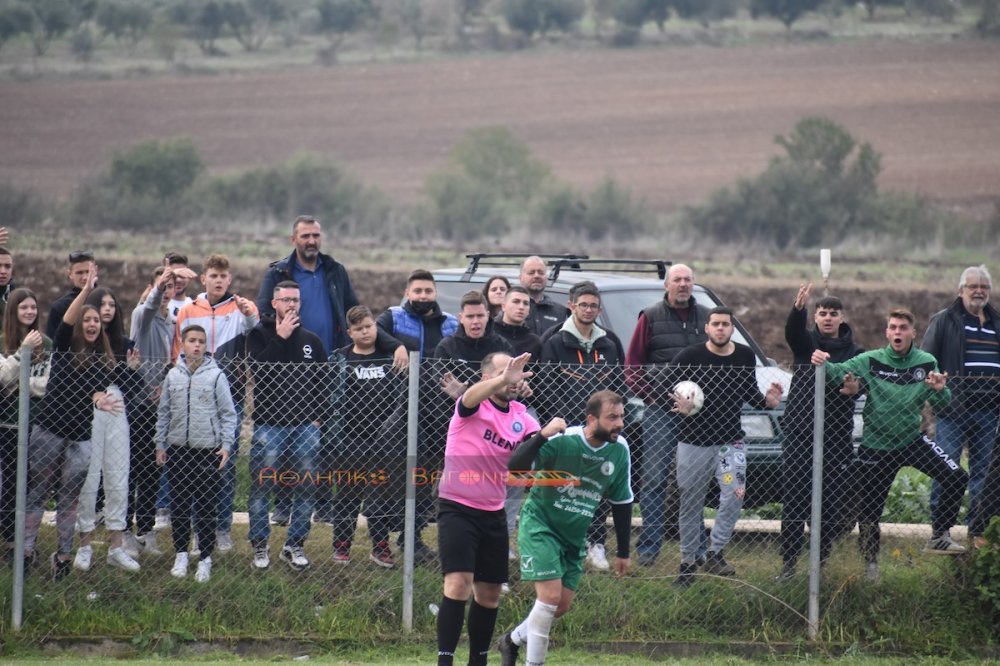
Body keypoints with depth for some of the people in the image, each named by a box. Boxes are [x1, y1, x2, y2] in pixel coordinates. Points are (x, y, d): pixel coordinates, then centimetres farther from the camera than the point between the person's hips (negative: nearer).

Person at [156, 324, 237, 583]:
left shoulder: (216, 375, -3)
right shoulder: (173, 376, 6)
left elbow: (228, 413, -1)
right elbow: (163, 413, 12)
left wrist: (226, 445, -7)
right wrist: (160, 445, 9)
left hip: (208, 450, -3)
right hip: (178, 449, 3)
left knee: (207, 508, 1)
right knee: (179, 505, 8)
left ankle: (205, 559, 7)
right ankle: (181, 555, 18)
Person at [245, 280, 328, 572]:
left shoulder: (311, 341, 15)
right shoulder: (260, 335, 3)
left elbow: (324, 383, 16)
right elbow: (257, 368, -15)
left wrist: (320, 416, 4)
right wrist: (280, 337, -14)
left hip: (306, 426, 3)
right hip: (269, 425, -3)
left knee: (305, 488, 2)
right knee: (261, 486, -3)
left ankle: (295, 545, 10)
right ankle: (259, 545, 6)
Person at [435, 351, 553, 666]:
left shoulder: (520, 415, 7)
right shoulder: (474, 406, -10)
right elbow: (471, 397, -34)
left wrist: (548, 432, -28)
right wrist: (502, 380, -53)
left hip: (493, 513, 6)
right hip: (458, 508, -6)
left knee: (489, 594, 11)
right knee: (458, 584, -19)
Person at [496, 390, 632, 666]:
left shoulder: (619, 450, -7)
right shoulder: (562, 442, -23)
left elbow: (621, 502, 5)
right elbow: (514, 467, -32)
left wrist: (623, 552, 9)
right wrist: (543, 435, -44)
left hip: (574, 538, 6)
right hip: (540, 526, -6)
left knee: (562, 606, 7)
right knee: (551, 594, -17)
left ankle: (513, 640, 33)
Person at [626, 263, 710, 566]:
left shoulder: (706, 318, 10)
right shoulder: (651, 318, 3)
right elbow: (632, 363, 2)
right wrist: (648, 394, -8)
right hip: (660, 409, -3)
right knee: (655, 477, -6)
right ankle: (649, 545, -5)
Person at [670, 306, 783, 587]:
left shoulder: (745, 357, 3)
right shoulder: (689, 357, -9)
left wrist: (767, 401, -7)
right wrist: (681, 406, -27)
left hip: (731, 440, 2)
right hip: (693, 441, -2)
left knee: (734, 495, -15)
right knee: (690, 504, 5)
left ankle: (714, 553, -2)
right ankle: (688, 562, 17)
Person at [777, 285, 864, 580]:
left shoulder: (853, 351, 9)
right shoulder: (806, 342, 5)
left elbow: (860, 382, -4)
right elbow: (792, 330, -18)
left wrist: (854, 388, -30)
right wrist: (798, 308, -40)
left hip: (836, 434, 1)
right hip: (799, 431, -1)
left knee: (833, 499, 1)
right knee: (794, 498, -4)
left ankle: (822, 558, 11)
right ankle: (789, 561, 0)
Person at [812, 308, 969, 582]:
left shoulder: (926, 363, -3)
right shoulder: (871, 361, -9)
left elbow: (941, 404, -4)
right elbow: (840, 373, -22)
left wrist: (939, 390, -27)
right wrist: (822, 364, -43)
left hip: (912, 440, 2)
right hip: (876, 444, -2)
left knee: (956, 477, -14)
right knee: (869, 508, 3)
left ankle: (939, 537, 0)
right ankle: (870, 563, 23)